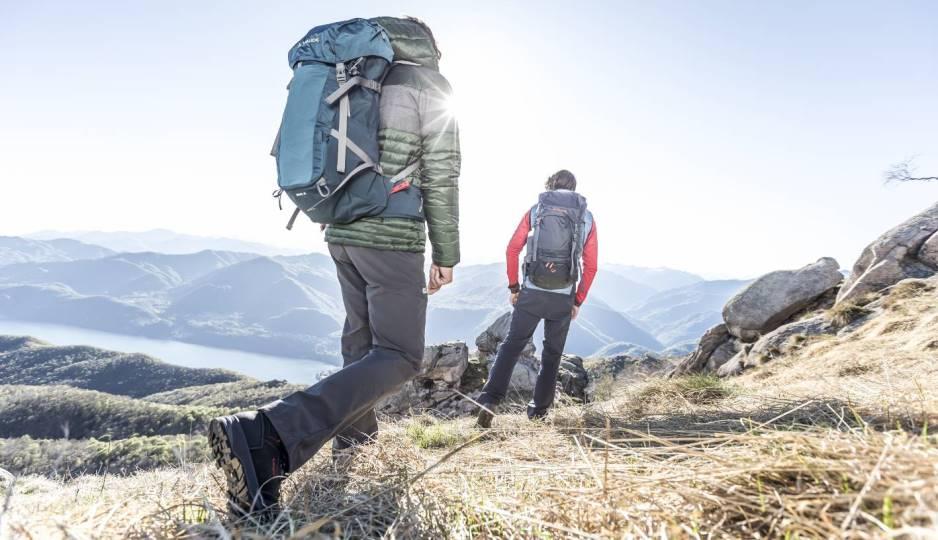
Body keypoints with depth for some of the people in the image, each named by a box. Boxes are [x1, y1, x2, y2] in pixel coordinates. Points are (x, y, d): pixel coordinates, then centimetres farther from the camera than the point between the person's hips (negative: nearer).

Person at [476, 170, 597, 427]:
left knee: (511, 346, 7)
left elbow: (512, 249, -3)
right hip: (564, 298, 1)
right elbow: (590, 266, 4)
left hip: (531, 293, -1)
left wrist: (513, 287, 6)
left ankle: (490, 400, -6)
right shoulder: (587, 218, 7)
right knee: (552, 354, 16)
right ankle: (539, 409, 22)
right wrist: (578, 301, 12)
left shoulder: (535, 210, 5)